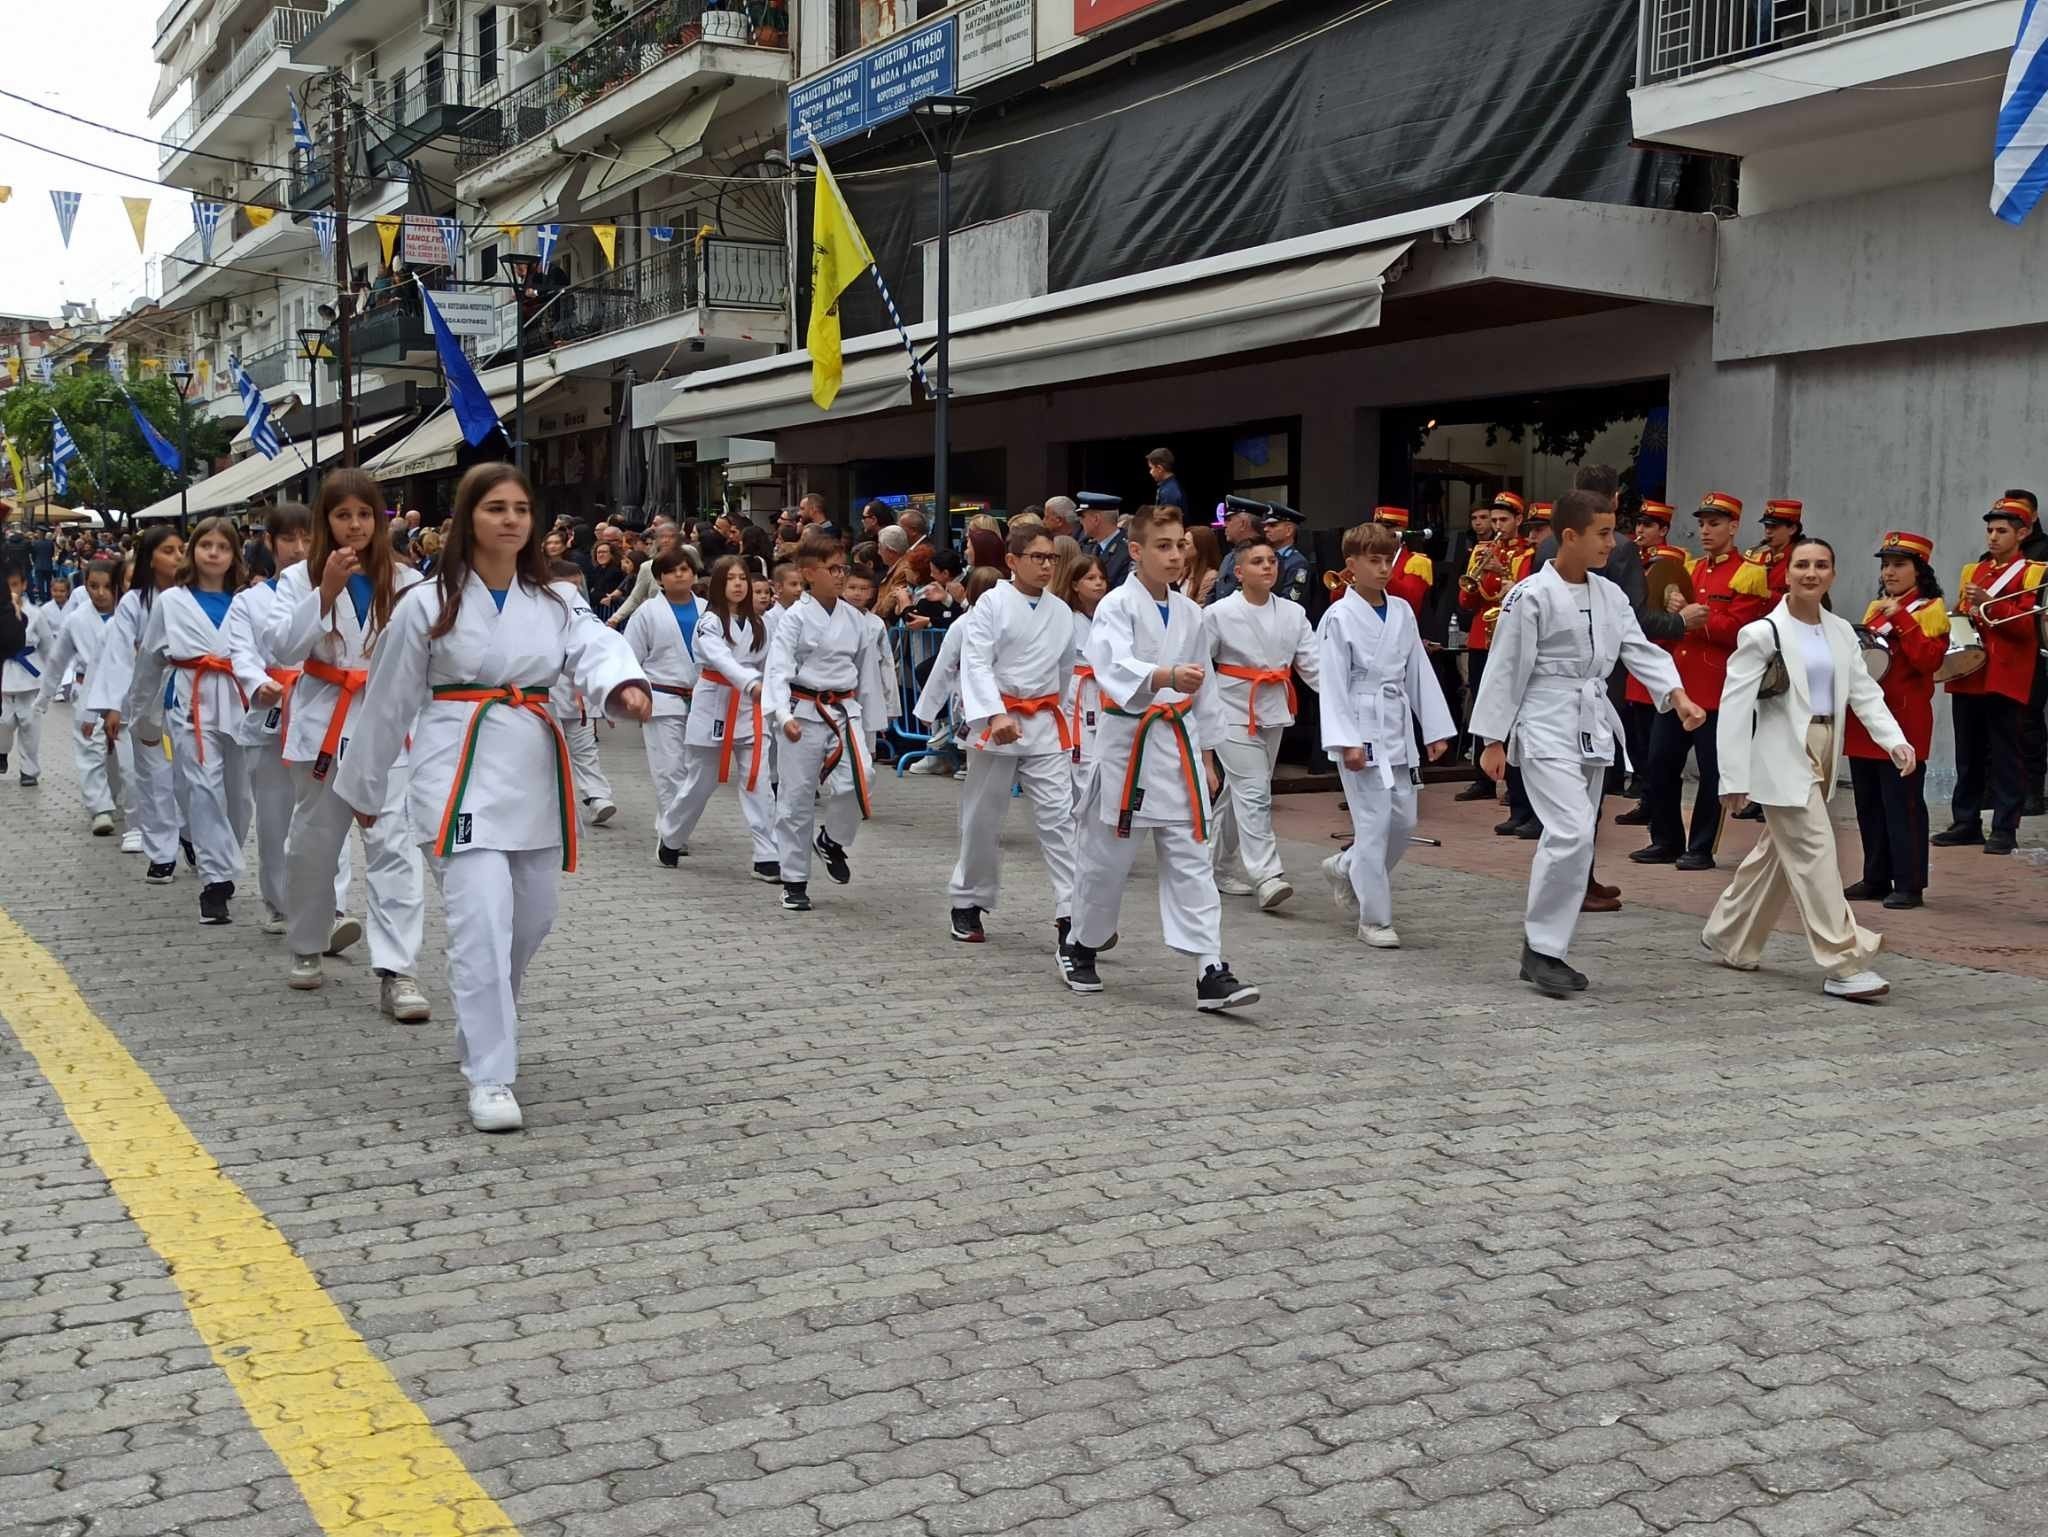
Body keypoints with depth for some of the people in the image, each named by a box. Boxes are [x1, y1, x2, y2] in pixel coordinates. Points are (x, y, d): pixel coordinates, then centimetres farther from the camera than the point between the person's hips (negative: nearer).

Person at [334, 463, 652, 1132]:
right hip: (460, 771, -5)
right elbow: (388, 703, 4)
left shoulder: (558, 600, 7)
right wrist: (365, 789, 11)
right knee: (482, 921, -16)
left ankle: (480, 1032, 40)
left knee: (531, 919, 14)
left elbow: (596, 649, -13)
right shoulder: (427, 604, -3)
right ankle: (490, 1077, -10)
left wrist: (626, 686, -37)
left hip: (535, 770, 5)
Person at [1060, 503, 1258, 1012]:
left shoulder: (1189, 614, 9)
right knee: (1108, 855, 7)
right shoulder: (1116, 606, -9)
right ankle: (1079, 944, 31)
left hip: (1177, 742, 4)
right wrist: (1166, 677, -45)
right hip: (1126, 739, -4)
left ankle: (1211, 972, -6)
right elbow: (1115, 666, -28)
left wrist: (1202, 752, 18)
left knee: (1190, 857, -2)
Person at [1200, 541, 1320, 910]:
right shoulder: (1218, 614, -7)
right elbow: (1200, 669, -2)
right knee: (1253, 792, -14)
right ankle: (1266, 877, -19)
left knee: (1238, 793, 15)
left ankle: (1220, 868, 29)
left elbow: (1313, 664, -2)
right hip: (1234, 711, -5)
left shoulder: (1292, 614, 4)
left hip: (1273, 713, 5)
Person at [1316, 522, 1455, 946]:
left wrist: (1436, 729, 8)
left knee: (1403, 820, 9)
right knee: (1373, 823, -6)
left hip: (1397, 727, 6)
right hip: (1360, 727, -6)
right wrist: (1346, 742, -19)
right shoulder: (1339, 617, -9)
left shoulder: (1402, 612, 8)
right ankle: (1374, 919, 4)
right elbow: (1333, 684, -12)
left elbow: (1419, 672, 11)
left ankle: (1345, 869, 33)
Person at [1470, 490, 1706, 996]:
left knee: (1576, 840, 10)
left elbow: (1641, 651, 5)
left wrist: (1678, 696, -12)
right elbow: (1506, 670, -9)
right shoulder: (1531, 596, -11)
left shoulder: (1610, 595, 9)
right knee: (1571, 833, -19)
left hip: (1593, 726, 8)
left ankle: (1547, 951, 20)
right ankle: (1539, 945, -6)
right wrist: (1492, 741, -9)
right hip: (1547, 725, -7)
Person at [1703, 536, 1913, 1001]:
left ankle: (1727, 938, 30)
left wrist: (1895, 739, -13)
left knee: (1778, 852, 15)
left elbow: (1864, 692, 4)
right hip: (1783, 759, -7)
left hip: (1823, 757, 7)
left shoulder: (1841, 632, 8)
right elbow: (1735, 705, -12)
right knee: (1815, 855, -10)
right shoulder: (1763, 633, -10)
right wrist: (1734, 778, -16)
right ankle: (1844, 966, -8)